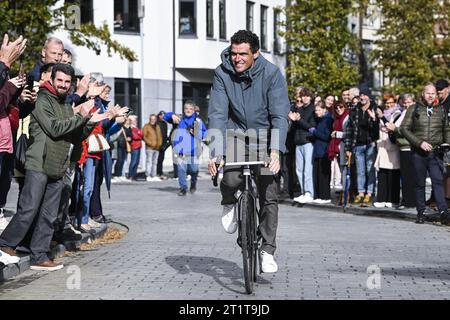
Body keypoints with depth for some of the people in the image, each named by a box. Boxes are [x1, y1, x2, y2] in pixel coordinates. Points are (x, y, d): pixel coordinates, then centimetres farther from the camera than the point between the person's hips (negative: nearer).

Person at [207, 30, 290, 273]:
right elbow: (217, 114, -16)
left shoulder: (272, 74, -17)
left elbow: (279, 115, -21)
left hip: (264, 133, -1)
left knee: (269, 196, -5)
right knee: (231, 178, -25)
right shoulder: (222, 73, -12)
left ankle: (267, 251, 8)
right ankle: (229, 203, 12)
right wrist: (216, 151, -27)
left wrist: (275, 150, -33)